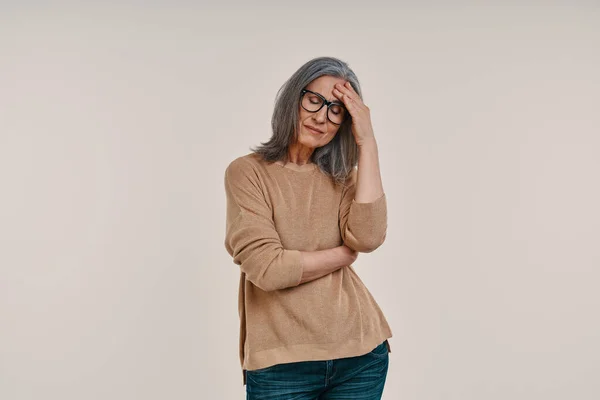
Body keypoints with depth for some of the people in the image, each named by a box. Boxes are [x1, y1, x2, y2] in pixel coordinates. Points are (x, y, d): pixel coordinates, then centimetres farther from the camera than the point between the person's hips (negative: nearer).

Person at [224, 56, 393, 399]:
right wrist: (345, 254, -5)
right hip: (281, 363, -4)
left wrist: (367, 143, -9)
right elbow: (268, 268, -16)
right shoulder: (248, 172, -4)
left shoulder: (341, 176, 8)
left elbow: (368, 238, -12)